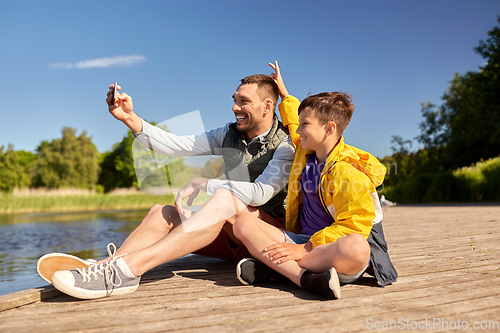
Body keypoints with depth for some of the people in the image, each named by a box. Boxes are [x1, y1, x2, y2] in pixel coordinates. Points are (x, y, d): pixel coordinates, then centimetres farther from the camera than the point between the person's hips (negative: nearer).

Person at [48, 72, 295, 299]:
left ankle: (128, 268, -43)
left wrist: (202, 184, -18)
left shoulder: (286, 145, -8)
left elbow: (261, 192, -23)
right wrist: (130, 119, -9)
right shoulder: (228, 135, 11)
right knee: (163, 212, -14)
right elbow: (175, 145, 2)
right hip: (232, 238, 6)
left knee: (224, 197, -35)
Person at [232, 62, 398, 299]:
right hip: (302, 240, 7)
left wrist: (304, 248, -25)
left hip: (332, 249, -6)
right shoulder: (306, 153, 13)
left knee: (355, 248, -43)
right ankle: (306, 277, -33)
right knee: (243, 223, -16)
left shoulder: (350, 173, -13)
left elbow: (353, 228, -20)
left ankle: (271, 267, -31)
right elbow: (294, 120, 36)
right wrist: (284, 94, 40)